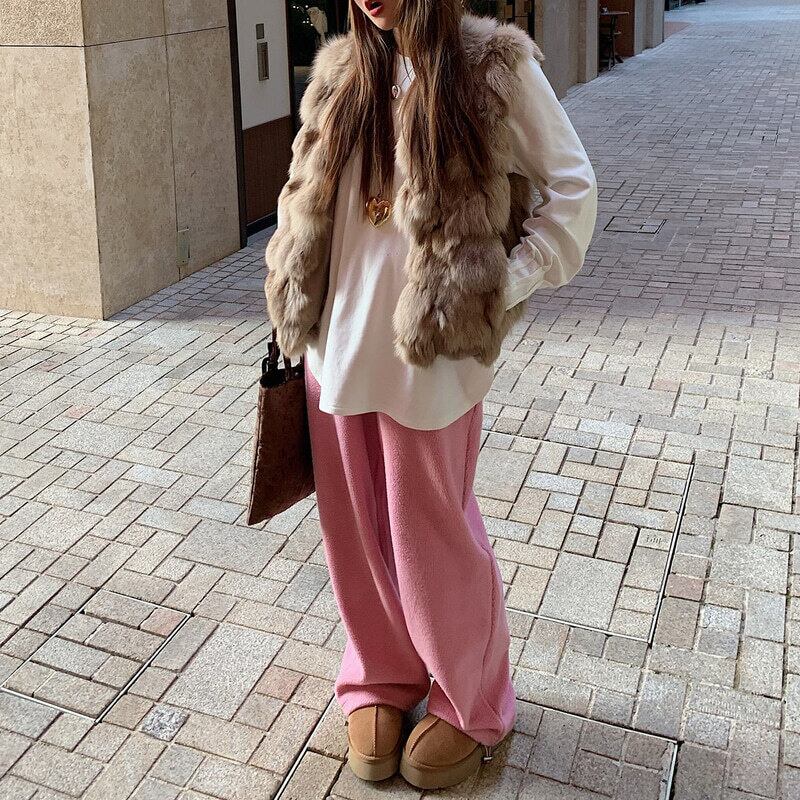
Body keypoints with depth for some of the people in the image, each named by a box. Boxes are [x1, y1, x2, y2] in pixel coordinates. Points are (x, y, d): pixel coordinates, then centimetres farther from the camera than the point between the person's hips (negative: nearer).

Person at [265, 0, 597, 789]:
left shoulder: (492, 65, -7)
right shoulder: (341, 71, 7)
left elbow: (572, 186, -3)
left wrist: (504, 289, -11)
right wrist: (295, 303, 6)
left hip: (429, 354, -5)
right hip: (338, 344, 5)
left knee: (433, 536, 8)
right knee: (355, 528, 15)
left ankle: (471, 705, 32)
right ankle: (381, 677, 39)